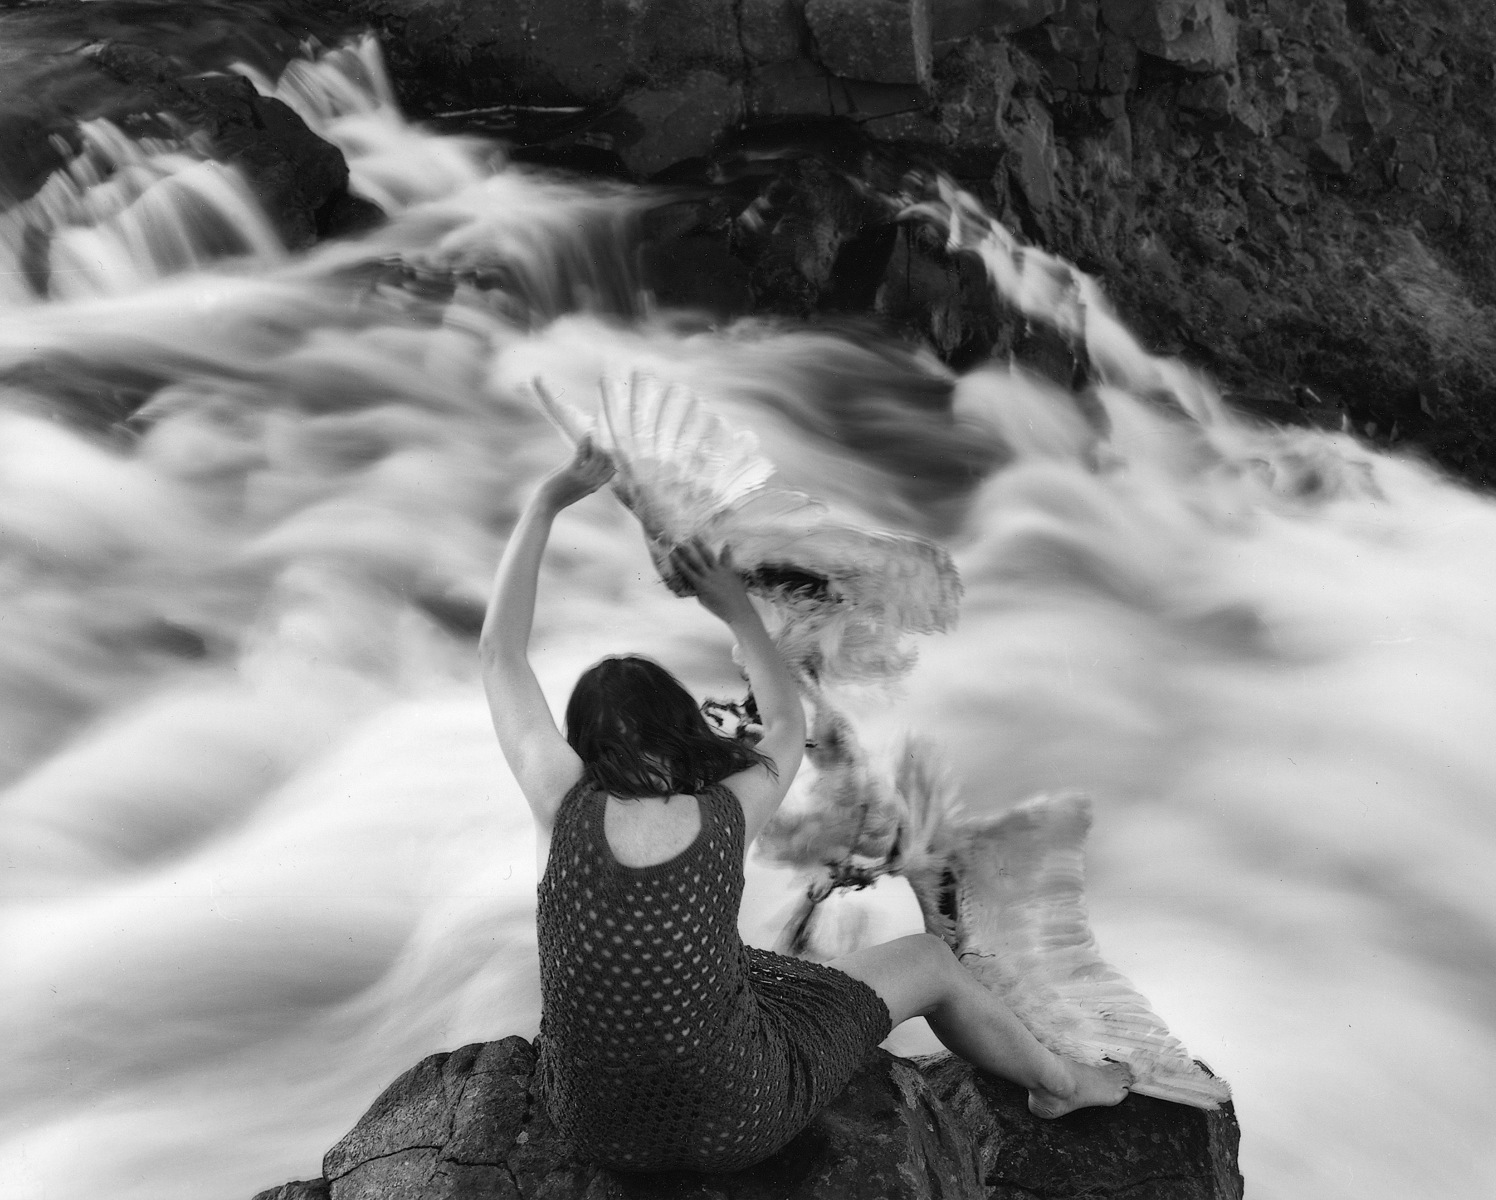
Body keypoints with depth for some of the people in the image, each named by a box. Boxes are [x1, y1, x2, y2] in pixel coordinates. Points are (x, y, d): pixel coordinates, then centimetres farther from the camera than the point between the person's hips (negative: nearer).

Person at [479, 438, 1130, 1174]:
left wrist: (546, 502, -6)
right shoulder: (723, 819, -19)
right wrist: (738, 609, 13)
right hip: (730, 1120, -2)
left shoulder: (566, 805, -19)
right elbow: (788, 727, 5)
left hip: (591, 1119, 2)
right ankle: (1059, 1084, 43)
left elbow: (499, 653, -8)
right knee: (930, 961, 17)